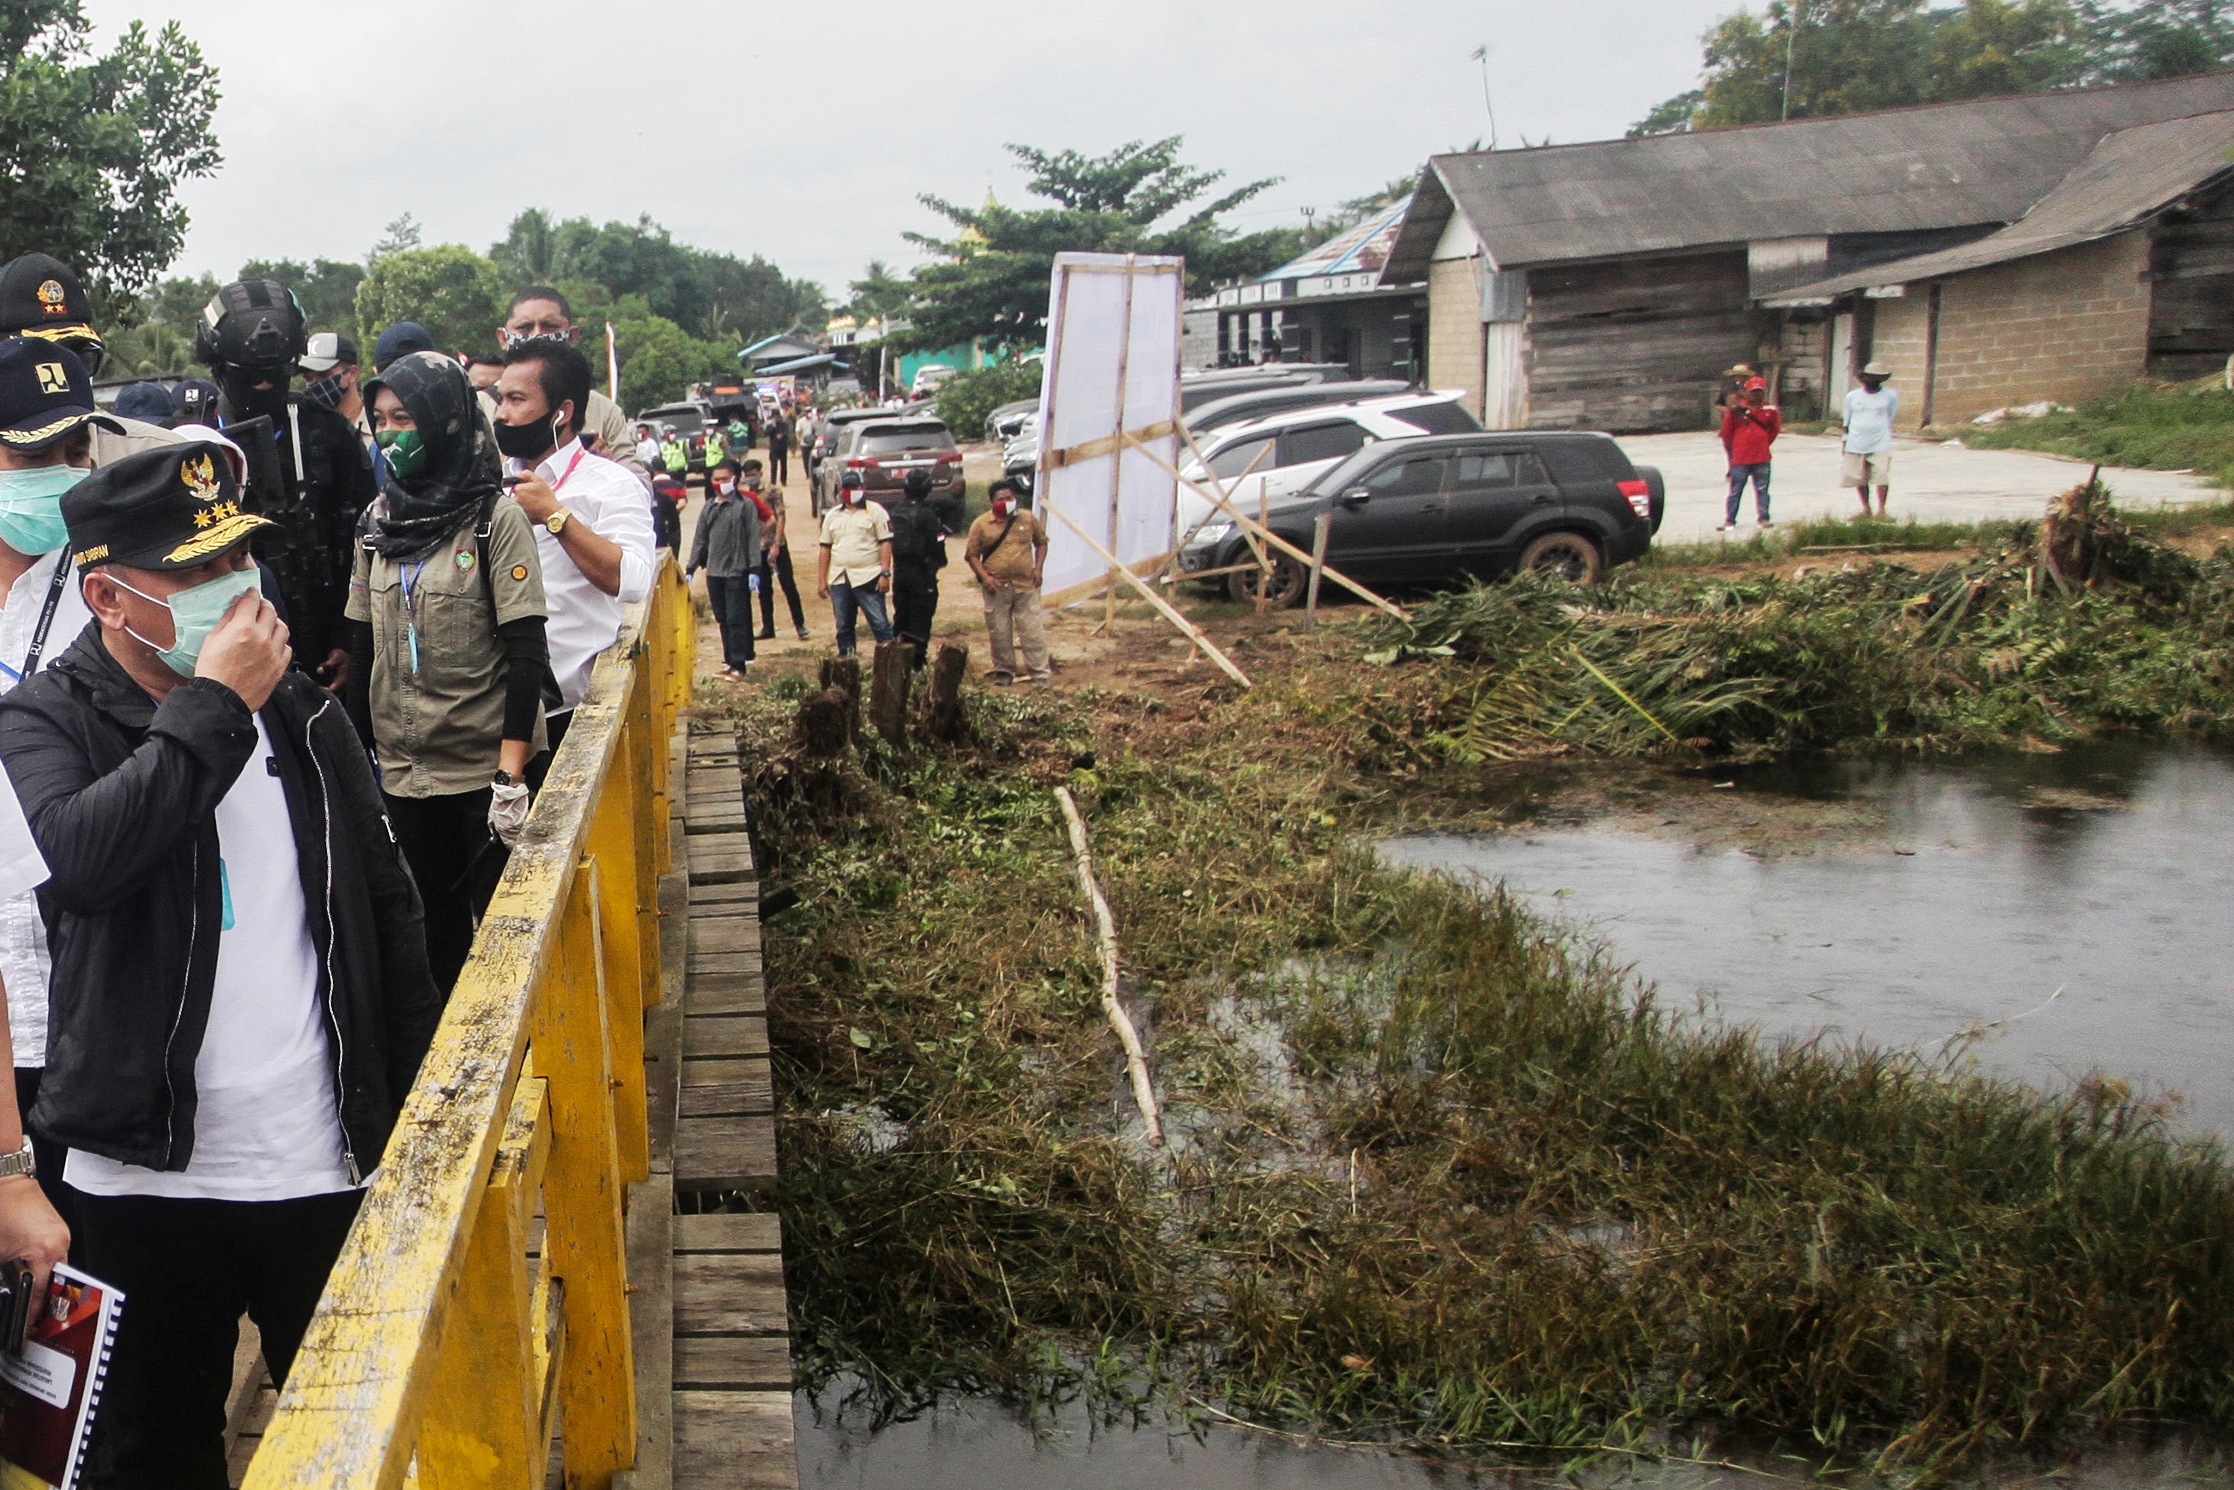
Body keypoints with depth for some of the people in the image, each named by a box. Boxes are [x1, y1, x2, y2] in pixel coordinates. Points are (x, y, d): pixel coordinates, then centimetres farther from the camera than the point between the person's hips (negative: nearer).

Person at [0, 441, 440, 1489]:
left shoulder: (299, 711, 5)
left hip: (329, 1163, 3)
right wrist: (213, 705, -22)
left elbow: (388, 911, 11)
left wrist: (416, 1111, 9)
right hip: (150, 1172, -2)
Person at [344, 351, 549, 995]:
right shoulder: (378, 520, 7)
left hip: (484, 768, -5)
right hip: (402, 769, 5)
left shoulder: (495, 516, -8)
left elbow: (527, 652, -13)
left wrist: (511, 774, -18)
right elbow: (363, 648, 10)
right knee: (432, 930, 13)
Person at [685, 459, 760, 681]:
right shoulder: (709, 507, 13)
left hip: (737, 571, -6)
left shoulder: (745, 504, -3)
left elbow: (753, 538, -7)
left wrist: (754, 570, -13)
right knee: (722, 620, 9)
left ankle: (738, 666, -5)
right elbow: (700, 539, 16)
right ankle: (730, 660, 16)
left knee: (736, 619, -6)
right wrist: (690, 569, 10)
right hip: (714, 571, 6)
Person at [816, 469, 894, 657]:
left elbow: (886, 543, -4)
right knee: (843, 627, 8)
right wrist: (821, 580, 11)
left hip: (868, 578, -5)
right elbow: (825, 549, 15)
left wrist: (885, 573, -13)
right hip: (839, 580, 5)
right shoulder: (832, 515, 15)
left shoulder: (875, 511, 1)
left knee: (879, 623, -7)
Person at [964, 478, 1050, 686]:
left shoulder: (1028, 519, 5)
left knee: (1033, 630, -2)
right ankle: (1004, 670, 20)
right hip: (997, 587, 0)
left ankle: (1041, 673, 2)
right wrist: (984, 576, -9)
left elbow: (1041, 542, 17)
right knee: (999, 632, 6)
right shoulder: (981, 524, 0)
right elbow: (971, 554, 3)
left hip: (1026, 586, 0)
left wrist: (1038, 567, 3)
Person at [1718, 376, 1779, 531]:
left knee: (1762, 489, 8)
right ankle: (1729, 521, 7)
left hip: (1761, 459, 2)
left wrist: (1763, 444, 8)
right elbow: (1726, 433, 4)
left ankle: (1764, 519, 14)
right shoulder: (1736, 410, -4)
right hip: (1739, 459, -2)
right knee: (1735, 491, 2)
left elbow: (1774, 429, 16)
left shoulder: (1770, 410, 4)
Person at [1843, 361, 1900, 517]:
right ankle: (1865, 508, 16)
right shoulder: (1853, 396, 9)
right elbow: (1847, 421, 14)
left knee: (1882, 477, -10)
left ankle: (1881, 508, -3)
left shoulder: (1890, 396, 4)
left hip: (1880, 445, -2)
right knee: (1859, 478, 4)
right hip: (1856, 444, 2)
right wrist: (1844, 440, 13)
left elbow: (1891, 418, 13)